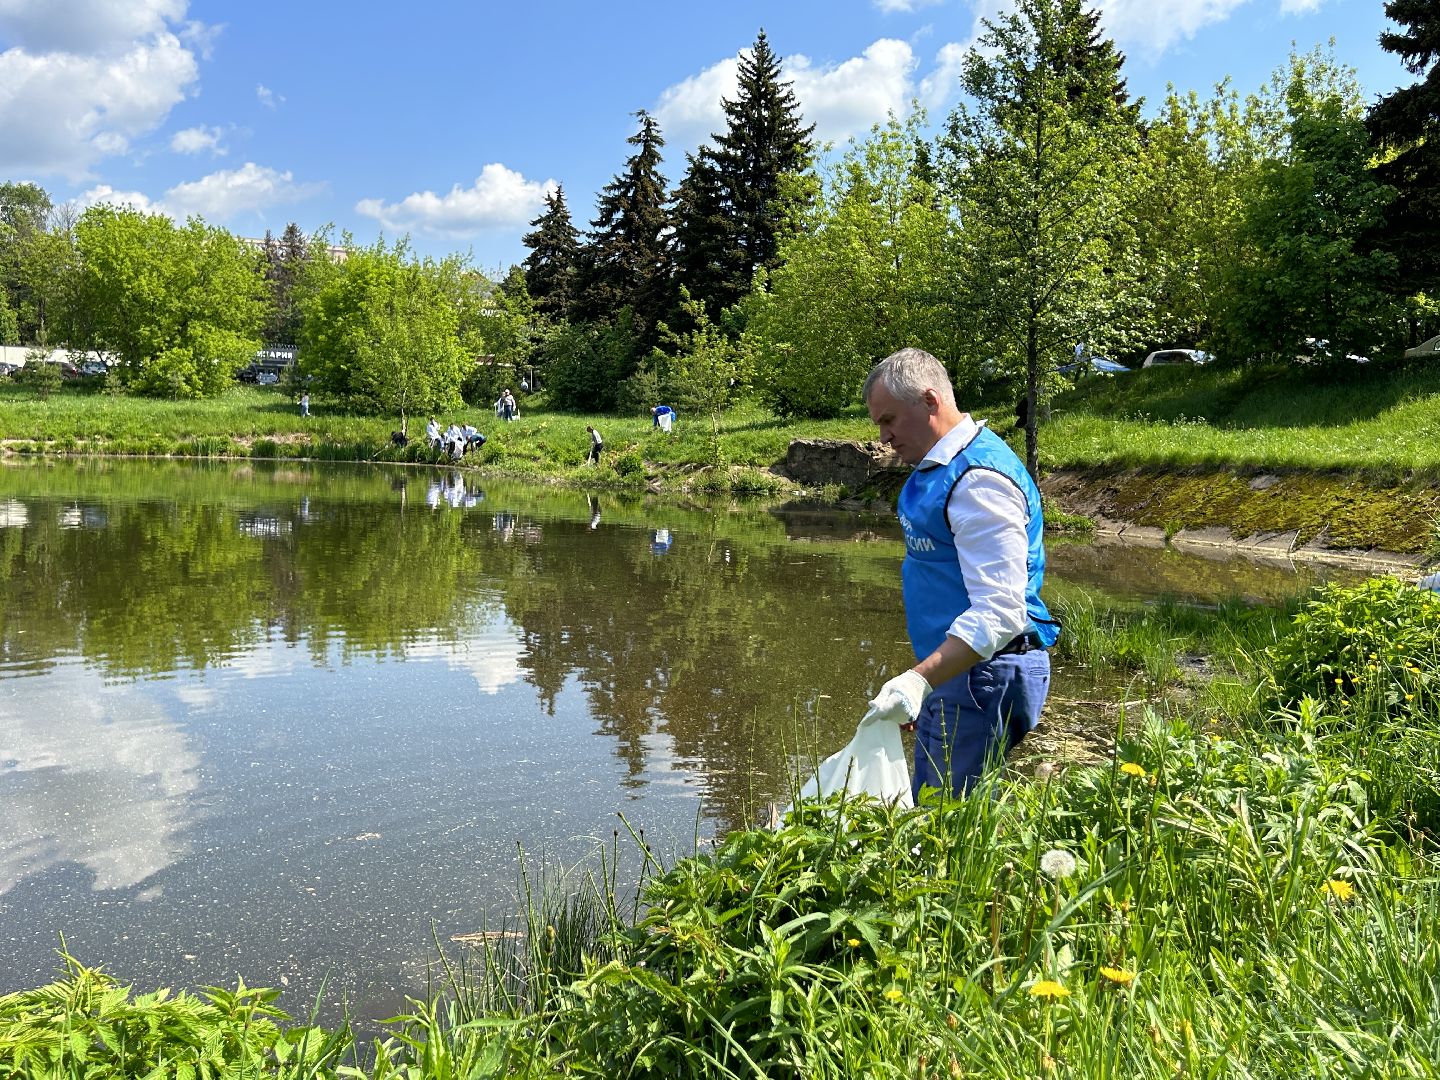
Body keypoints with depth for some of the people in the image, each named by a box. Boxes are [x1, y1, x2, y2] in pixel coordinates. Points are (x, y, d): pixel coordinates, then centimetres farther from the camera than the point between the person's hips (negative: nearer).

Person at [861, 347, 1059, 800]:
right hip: (953, 673, 11)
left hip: (984, 677, -11)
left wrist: (919, 681, -36)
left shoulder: (979, 478, -20)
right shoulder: (935, 469, 14)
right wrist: (920, 685, 22)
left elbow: (998, 612, -28)